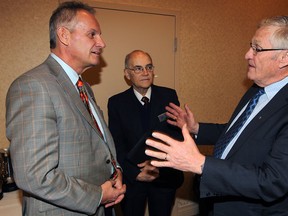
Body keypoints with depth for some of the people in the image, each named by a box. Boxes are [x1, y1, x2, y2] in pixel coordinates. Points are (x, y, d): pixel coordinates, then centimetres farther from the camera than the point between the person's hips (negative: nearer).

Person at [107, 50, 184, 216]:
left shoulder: (169, 96, -5)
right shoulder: (116, 103, -6)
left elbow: (179, 134, -5)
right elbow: (117, 145, -5)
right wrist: (135, 173, -15)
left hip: (165, 177, 1)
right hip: (131, 178, -1)